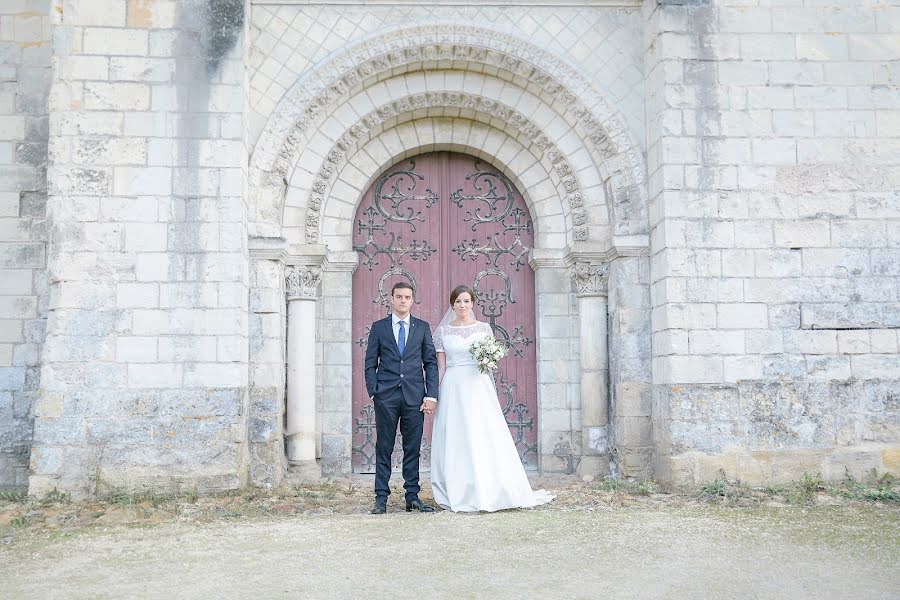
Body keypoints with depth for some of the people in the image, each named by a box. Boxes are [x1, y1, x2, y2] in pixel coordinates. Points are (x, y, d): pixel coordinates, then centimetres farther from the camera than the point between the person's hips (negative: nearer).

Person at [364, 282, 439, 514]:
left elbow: (431, 363, 7)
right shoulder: (378, 327, 8)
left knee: (413, 449, 4)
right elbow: (370, 363, 7)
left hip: (414, 396, 1)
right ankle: (381, 498, 7)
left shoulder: (422, 327, 10)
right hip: (386, 396, -1)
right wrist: (373, 392, -4)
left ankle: (412, 497, 11)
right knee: (383, 449, 2)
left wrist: (431, 395, -2)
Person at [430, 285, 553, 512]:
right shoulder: (443, 330, 6)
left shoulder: (484, 328, 8)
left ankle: (491, 492, 4)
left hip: (479, 387, 0)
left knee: (485, 439, -3)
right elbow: (441, 366, 6)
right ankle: (460, 495, 7)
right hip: (453, 388, 0)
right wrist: (435, 395, 0)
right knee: (455, 441, 0)